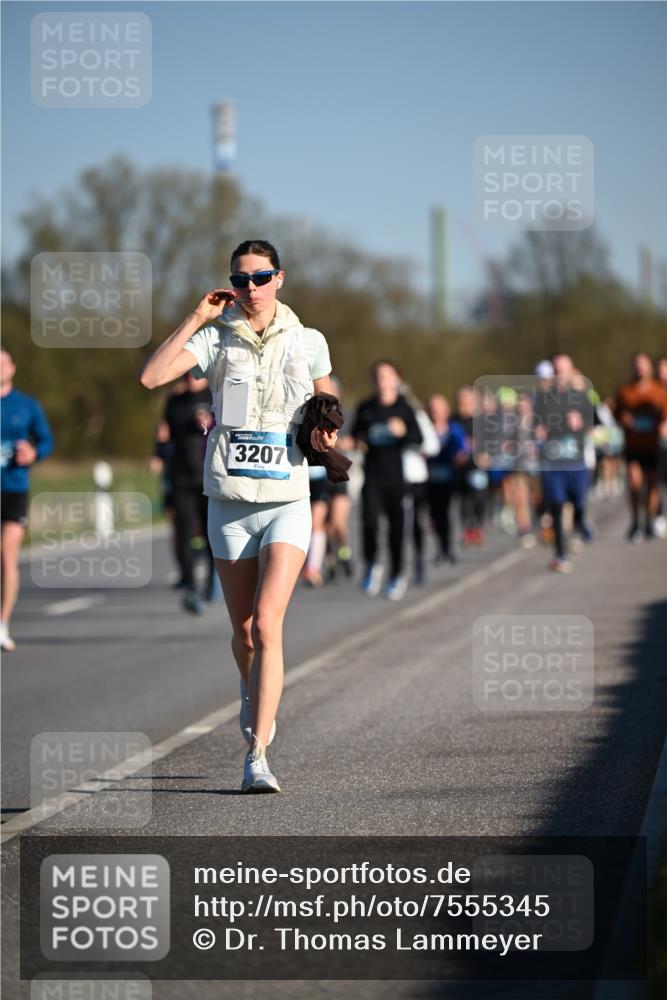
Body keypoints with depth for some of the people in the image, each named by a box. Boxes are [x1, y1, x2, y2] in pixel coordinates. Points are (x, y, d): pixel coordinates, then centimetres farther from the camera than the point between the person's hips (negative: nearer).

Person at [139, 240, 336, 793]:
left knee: (266, 625, -16)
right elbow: (150, 376, -15)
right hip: (229, 504, 1)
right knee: (243, 633, 9)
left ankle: (257, 757, -16)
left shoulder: (308, 343, 4)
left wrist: (327, 436, -2)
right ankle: (254, 692, 45)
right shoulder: (216, 340, 0)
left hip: (287, 503, -1)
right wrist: (196, 318, -14)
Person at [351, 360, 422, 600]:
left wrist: (404, 432, -26)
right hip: (373, 474, 1)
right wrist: (359, 441, 0)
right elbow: (355, 431, 22)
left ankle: (396, 576, 21)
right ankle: (372, 565, 8)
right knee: (369, 521, -16)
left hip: (397, 474, -1)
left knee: (396, 526, 4)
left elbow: (418, 438, -7)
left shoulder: (404, 408, 1)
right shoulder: (366, 408, 7)